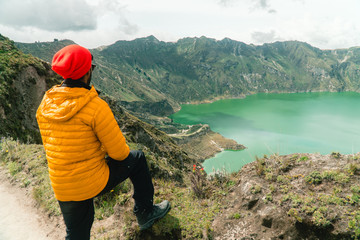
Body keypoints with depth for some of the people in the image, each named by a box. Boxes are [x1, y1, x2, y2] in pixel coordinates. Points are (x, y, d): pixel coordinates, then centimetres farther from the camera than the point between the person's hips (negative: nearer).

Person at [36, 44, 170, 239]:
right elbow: (119, 153, -16)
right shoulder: (95, 106, -21)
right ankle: (145, 213, 28)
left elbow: (50, 146, 12)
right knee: (137, 159, 15)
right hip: (93, 183, -6)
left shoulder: (45, 105, -1)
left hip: (61, 190, 6)